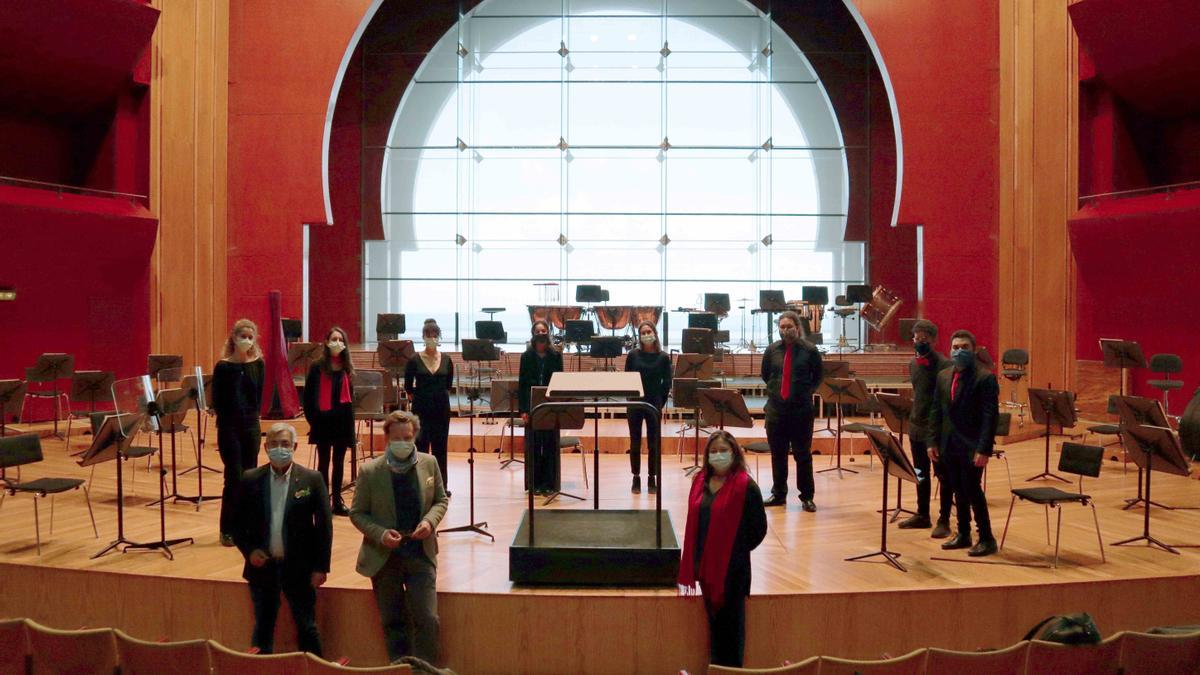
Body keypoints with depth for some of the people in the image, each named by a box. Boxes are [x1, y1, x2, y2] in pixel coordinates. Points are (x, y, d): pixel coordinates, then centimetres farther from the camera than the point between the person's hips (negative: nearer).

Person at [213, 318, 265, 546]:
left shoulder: (258, 364, 3)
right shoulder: (223, 367, -7)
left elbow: (259, 393, 9)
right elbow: (217, 400, -5)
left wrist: (254, 415, 0)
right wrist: (225, 422, -8)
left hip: (251, 426, 4)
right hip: (229, 427, -3)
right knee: (234, 477, -4)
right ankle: (228, 530, 6)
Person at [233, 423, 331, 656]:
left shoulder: (312, 479, -6)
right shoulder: (250, 480, -1)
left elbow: (324, 526, -4)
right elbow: (238, 523, 7)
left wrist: (321, 567, -7)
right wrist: (249, 550, -8)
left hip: (299, 567, -2)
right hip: (262, 566, 2)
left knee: (307, 628, 9)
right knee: (262, 629, 15)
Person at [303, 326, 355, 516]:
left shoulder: (347, 367, 7)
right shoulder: (318, 367, -6)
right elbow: (308, 395, -5)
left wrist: (350, 420, 8)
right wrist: (312, 418, -8)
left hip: (343, 420, 4)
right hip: (323, 420, -4)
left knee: (339, 462, 11)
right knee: (324, 462, 6)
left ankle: (337, 502, 19)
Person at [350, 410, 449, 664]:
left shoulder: (429, 463, -3)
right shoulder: (370, 471, -9)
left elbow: (441, 499, 8)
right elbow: (357, 513, -2)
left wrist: (430, 520, -12)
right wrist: (380, 534, -18)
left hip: (421, 554, 1)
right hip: (384, 557, -1)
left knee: (428, 620, -1)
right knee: (393, 623, 11)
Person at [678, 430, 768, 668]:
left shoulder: (745, 486, -14)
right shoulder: (701, 481, 4)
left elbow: (759, 527, -9)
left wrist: (738, 550, 0)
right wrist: (693, 560, 8)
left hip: (732, 567, -6)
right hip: (705, 564, 6)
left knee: (731, 622, 6)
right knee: (713, 619, 18)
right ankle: (715, 666, 31)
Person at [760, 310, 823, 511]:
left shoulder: (809, 350, -3)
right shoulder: (772, 350, 4)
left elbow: (817, 376, 8)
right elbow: (765, 375, 17)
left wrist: (806, 392, 1)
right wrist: (776, 390, 11)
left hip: (802, 410, -3)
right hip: (776, 409, 3)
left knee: (803, 453, 4)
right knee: (777, 453, 10)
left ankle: (807, 496, 14)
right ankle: (779, 494, 22)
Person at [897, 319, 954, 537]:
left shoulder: (944, 364, -14)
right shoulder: (913, 363, 10)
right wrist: (914, 415, 15)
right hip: (917, 427, 7)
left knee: (943, 476, 3)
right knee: (921, 474, 16)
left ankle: (944, 521, 10)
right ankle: (922, 515, 28)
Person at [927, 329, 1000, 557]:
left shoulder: (985, 378, -10)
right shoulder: (943, 376, 9)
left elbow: (990, 416, -14)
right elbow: (936, 411, 12)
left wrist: (984, 450, -19)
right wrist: (933, 441, 7)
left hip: (972, 446, -6)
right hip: (949, 445, 6)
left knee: (973, 490, -2)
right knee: (958, 491, 13)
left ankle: (986, 539, 10)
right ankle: (963, 534, 25)